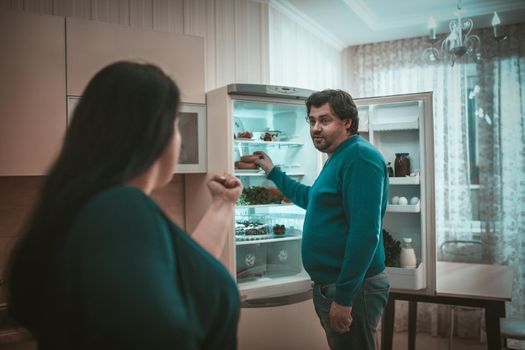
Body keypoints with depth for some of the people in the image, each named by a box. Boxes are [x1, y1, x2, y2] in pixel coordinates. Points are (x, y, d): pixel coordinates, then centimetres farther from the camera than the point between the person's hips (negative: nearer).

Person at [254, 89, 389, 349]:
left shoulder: (360, 157, -18)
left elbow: (365, 233, -25)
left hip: (350, 288, -10)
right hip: (327, 285, 10)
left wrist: (344, 298, -25)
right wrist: (273, 172, 34)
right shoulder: (338, 159, 14)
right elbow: (311, 198, 33)